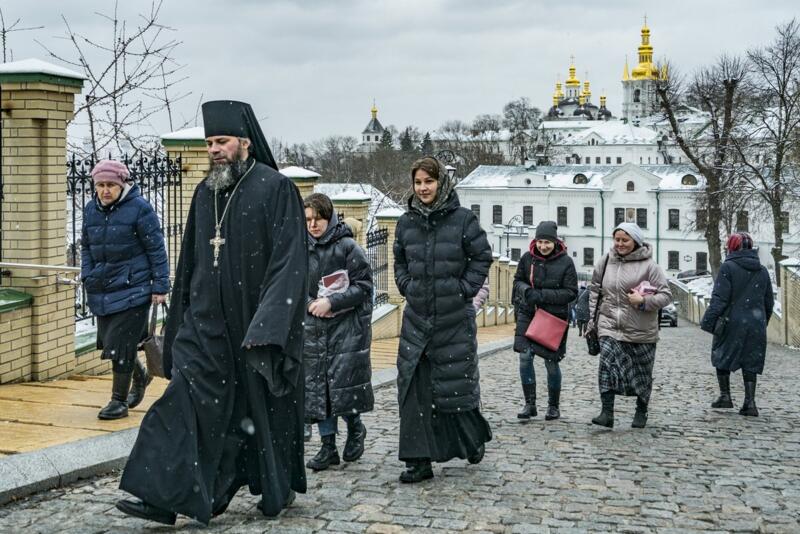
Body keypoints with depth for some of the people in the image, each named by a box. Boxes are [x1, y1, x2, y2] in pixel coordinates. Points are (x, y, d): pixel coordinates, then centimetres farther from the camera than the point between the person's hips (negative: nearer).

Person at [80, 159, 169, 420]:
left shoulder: (139, 208, -9)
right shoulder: (91, 209, 8)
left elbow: (156, 249, -8)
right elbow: (86, 247, 19)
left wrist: (160, 286, -10)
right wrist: (87, 278, 7)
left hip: (133, 288, -6)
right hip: (102, 289, 6)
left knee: (121, 345, -6)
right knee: (109, 342, 13)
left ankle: (119, 400, 7)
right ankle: (140, 375, 40)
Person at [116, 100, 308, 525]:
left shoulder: (275, 188, -10)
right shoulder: (206, 191, 9)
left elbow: (289, 262, -16)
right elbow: (189, 261, 17)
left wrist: (267, 327, -23)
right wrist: (179, 321, 17)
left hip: (258, 323, -5)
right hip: (207, 321, 5)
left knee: (266, 407, 9)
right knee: (187, 399, -6)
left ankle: (279, 489, 28)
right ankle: (166, 497, -7)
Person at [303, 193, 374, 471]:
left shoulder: (348, 247, -7)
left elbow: (363, 286, -9)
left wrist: (331, 302, -17)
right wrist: (311, 304, -8)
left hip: (347, 326, -4)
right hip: (314, 328, 5)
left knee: (343, 383, -9)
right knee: (317, 387, 5)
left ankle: (355, 427, 20)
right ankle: (328, 447, 14)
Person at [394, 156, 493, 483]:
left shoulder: (463, 219, -7)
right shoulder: (406, 222, 6)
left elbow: (483, 256, -1)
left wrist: (466, 289, -7)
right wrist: (406, 287, 7)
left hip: (455, 318, -4)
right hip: (417, 316, 4)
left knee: (456, 380, 5)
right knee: (414, 385, -1)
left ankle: (474, 437, 34)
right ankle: (418, 460, 5)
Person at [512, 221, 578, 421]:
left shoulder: (566, 262, -8)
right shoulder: (527, 258, -1)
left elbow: (571, 292, -8)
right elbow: (518, 280, 11)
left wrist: (543, 295, -18)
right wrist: (526, 291, -12)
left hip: (555, 317, -2)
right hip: (528, 314, 2)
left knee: (551, 362, 4)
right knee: (525, 357, -8)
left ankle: (554, 406, 22)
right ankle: (529, 404, 4)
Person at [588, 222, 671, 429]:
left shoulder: (648, 265, -8)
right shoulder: (606, 261, 4)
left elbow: (666, 295, -8)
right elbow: (595, 290, 16)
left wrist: (644, 301, -23)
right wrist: (592, 318, 12)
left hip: (641, 330, -2)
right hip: (610, 327, 2)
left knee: (642, 373, 12)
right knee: (608, 365, -18)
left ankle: (641, 412, 32)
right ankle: (607, 412, -17)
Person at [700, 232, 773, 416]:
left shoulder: (728, 267, -9)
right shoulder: (762, 270, 9)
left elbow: (719, 299, -14)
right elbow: (769, 302, 15)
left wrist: (709, 321, -11)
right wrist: (763, 322, 25)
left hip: (732, 323, -4)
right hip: (756, 324, 4)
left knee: (722, 358, 14)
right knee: (750, 363, 8)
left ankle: (725, 396, 14)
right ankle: (750, 402, 0)